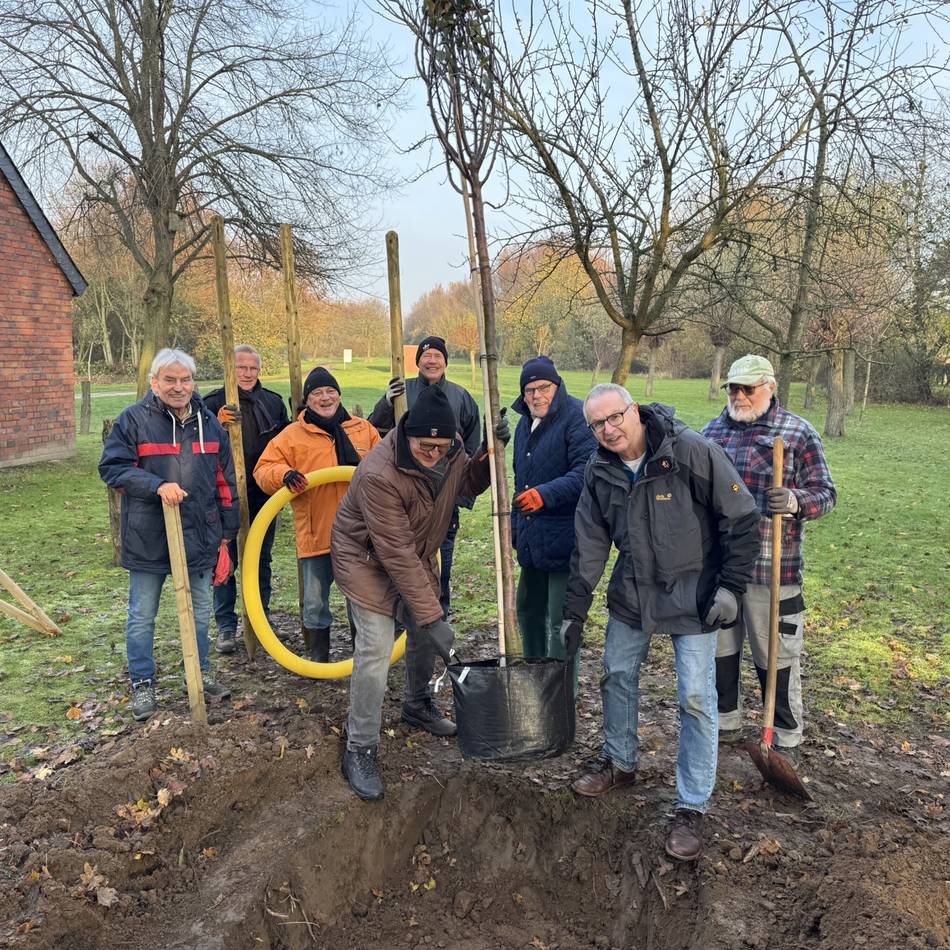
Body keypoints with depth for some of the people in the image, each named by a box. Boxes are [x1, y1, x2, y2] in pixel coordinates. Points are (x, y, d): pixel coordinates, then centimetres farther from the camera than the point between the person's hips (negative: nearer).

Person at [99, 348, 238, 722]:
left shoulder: (209, 423, 6)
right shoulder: (133, 419, -7)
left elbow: (225, 481, 10)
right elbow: (112, 468, -10)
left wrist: (227, 532, 10)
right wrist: (157, 485, -25)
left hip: (200, 536, 4)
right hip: (149, 538, -3)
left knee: (200, 611, 17)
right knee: (142, 617, 10)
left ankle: (200, 674, 35)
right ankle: (142, 684, 27)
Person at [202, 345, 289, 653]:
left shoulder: (273, 402, 7)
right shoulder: (214, 402, -5)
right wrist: (218, 424, -24)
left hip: (264, 495, 3)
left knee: (262, 559, 13)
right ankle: (226, 626, 14)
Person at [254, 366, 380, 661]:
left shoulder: (363, 429, 9)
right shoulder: (292, 435, 2)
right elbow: (263, 470, -2)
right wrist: (284, 474, -22)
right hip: (316, 535, -2)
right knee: (315, 602, 7)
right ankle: (318, 659, 25)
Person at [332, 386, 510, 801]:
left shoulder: (450, 448, -16)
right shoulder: (379, 475, -37)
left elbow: (468, 484, 5)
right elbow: (396, 555, -35)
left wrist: (488, 453, -17)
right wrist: (432, 617, -33)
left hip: (418, 554, 7)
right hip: (368, 559, -7)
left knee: (424, 634, 17)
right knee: (375, 649, -13)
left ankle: (418, 706, 44)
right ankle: (359, 750, 3)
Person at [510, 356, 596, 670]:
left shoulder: (577, 417, -12)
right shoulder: (525, 423, 16)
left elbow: (586, 471, -25)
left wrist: (547, 494, -34)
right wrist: (515, 525, 26)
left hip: (564, 539, -9)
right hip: (532, 539, 9)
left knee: (561, 621, -5)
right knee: (528, 611, 19)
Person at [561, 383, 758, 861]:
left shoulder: (692, 452, -22)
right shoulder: (599, 472, -5)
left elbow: (741, 520, -14)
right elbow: (589, 548, 1)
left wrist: (730, 586, -15)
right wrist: (574, 612, 2)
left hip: (692, 596, -5)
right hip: (631, 594, 5)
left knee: (695, 697, -2)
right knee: (617, 676, 16)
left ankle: (692, 808, 14)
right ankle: (620, 764, 41)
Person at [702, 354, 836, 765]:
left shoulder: (799, 433, -5)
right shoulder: (713, 431, 9)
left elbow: (825, 492, -5)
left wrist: (796, 501, -27)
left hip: (771, 569, -5)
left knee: (777, 656, 6)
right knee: (718, 648, 16)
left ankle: (787, 739, 24)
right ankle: (726, 723, 35)